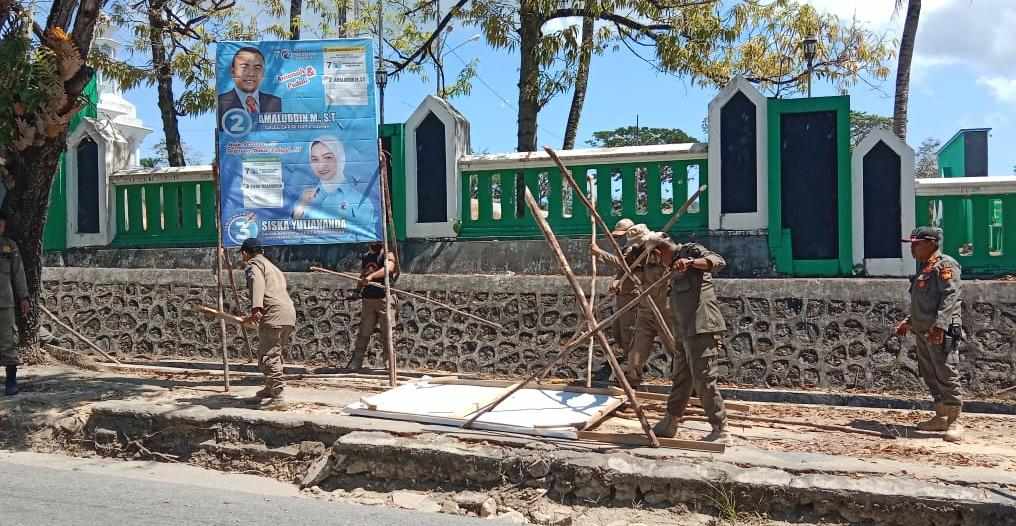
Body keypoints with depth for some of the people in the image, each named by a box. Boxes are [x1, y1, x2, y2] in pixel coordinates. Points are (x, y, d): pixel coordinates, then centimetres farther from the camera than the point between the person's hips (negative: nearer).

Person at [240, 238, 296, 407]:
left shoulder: (254, 264, 3)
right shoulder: (272, 266, 33)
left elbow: (257, 284, -18)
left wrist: (256, 310, -32)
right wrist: (255, 316, 47)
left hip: (274, 316, -9)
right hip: (290, 314, 9)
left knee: (269, 356, -8)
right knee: (275, 355, 22)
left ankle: (277, 396, -12)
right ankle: (270, 389, 34)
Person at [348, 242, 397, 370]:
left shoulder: (387, 255, -3)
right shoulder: (365, 257, 16)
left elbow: (388, 268, -25)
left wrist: (371, 276, -37)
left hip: (384, 298, -5)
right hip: (367, 299, 5)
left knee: (387, 333, -2)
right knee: (363, 332, 6)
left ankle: (389, 363, 4)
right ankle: (356, 362, 9)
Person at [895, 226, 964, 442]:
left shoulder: (945, 265, -9)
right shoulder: (925, 269, 21)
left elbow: (950, 297, -20)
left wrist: (939, 325, -29)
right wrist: (908, 321, 25)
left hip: (941, 333, -10)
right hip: (922, 332, 10)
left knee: (946, 376, -8)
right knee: (930, 376, 13)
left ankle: (953, 422, -2)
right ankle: (941, 417, 23)